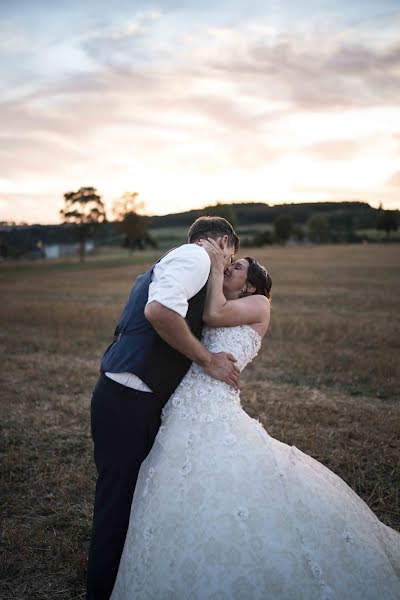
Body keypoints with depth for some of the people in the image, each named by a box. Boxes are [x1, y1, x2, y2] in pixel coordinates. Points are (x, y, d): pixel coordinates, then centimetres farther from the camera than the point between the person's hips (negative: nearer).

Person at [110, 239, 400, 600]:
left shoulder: (259, 304, 8)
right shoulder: (205, 314, 27)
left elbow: (214, 314, -7)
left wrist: (216, 266, 3)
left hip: (213, 411, -7)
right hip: (184, 411, 7)